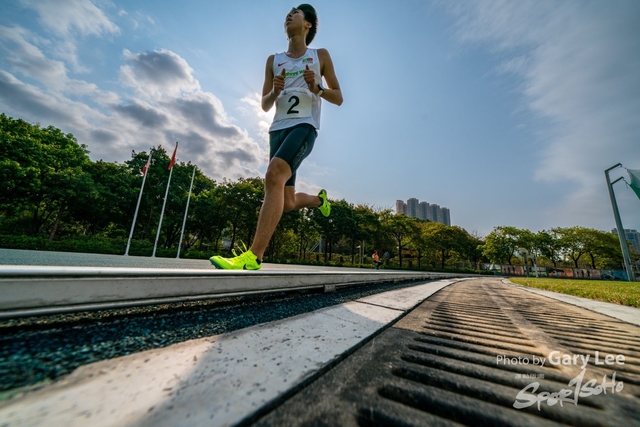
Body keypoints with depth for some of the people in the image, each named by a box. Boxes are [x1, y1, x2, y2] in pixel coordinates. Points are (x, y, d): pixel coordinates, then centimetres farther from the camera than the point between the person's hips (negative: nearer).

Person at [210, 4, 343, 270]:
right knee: (287, 203, 4)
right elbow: (265, 106, 16)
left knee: (274, 175, -32)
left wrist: (316, 88, -7)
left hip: (304, 127, -4)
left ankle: (253, 257, -31)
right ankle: (319, 199, 37)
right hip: (278, 129, 5)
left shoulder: (320, 56, 15)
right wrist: (275, 91, -5)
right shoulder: (274, 61, 21)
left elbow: (338, 98, 11)